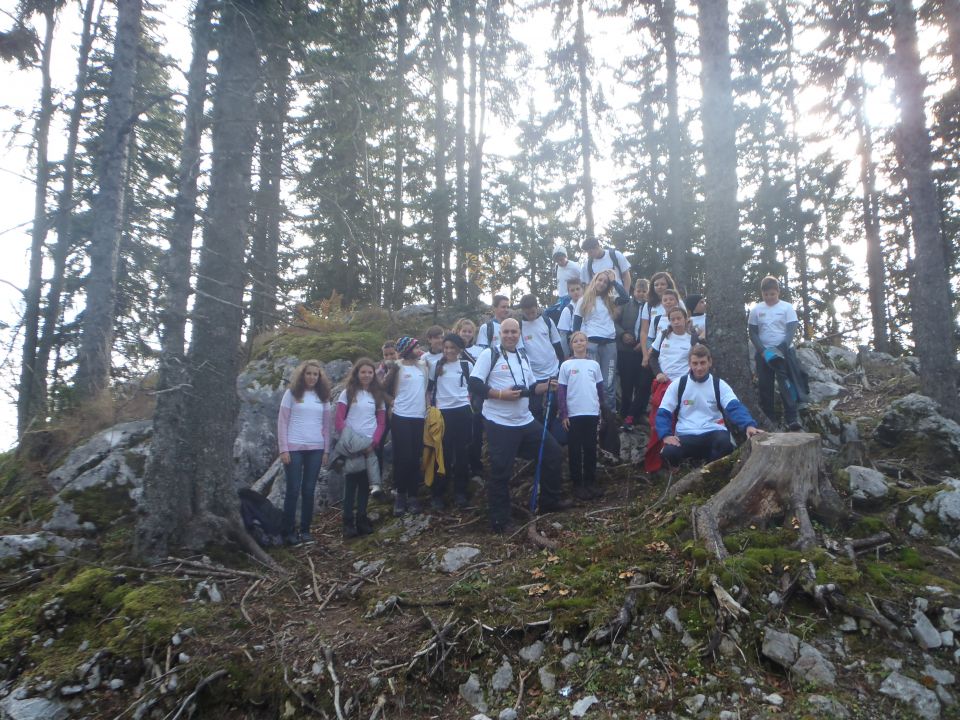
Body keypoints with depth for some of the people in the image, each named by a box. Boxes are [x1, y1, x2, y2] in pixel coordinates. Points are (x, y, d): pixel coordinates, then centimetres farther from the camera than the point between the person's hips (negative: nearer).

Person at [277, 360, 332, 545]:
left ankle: (305, 530, 12)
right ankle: (289, 531, 6)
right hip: (294, 448, -3)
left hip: (316, 449, 3)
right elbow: (282, 422, -2)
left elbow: (326, 424, 12)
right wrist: (283, 449, -8)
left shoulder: (323, 396, 9)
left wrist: (326, 450, 7)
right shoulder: (291, 393, 0)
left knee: (309, 490, 5)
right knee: (293, 490, -1)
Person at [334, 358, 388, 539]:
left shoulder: (378, 395, 11)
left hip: (370, 445, 3)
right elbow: (339, 419, -3)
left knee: (365, 483, 6)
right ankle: (348, 523, -1)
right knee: (351, 482, -4)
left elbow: (381, 423, 7)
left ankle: (362, 520, 14)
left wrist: (373, 442, -8)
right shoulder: (348, 393, 3)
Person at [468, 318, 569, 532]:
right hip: (499, 423, -8)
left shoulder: (523, 358, 15)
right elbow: (474, 384, -15)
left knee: (552, 451, 13)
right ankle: (499, 521, 6)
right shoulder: (489, 355, -7)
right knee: (501, 471, -6)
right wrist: (500, 394, -22)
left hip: (525, 420, 8)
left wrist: (547, 386, 4)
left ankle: (549, 502, 28)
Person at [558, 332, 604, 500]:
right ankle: (577, 484, 10)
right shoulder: (566, 365, 0)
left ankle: (591, 482, 17)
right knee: (575, 450, 3)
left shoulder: (594, 364, 7)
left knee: (591, 448, 8)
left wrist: (601, 410, 11)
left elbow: (600, 388, 13)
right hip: (573, 414, -2)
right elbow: (561, 391, -1)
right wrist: (563, 414, -6)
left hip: (592, 413, 2)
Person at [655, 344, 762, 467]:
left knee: (724, 442, -36)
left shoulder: (719, 385, 7)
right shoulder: (678, 385, 7)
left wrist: (749, 424, -30)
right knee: (669, 451, -33)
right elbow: (663, 413, 5)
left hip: (714, 433, 1)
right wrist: (666, 435, -15)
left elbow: (735, 407, -8)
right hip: (686, 436, 0)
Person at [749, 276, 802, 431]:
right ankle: (768, 420, 13)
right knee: (764, 386, 4)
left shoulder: (787, 308, -1)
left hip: (784, 351, -2)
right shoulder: (756, 310, 4)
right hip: (763, 353, 3)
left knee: (786, 384, -9)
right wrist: (762, 350, -10)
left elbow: (791, 330, -6)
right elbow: (753, 333, 4)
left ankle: (792, 418, -10)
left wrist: (783, 347, -20)